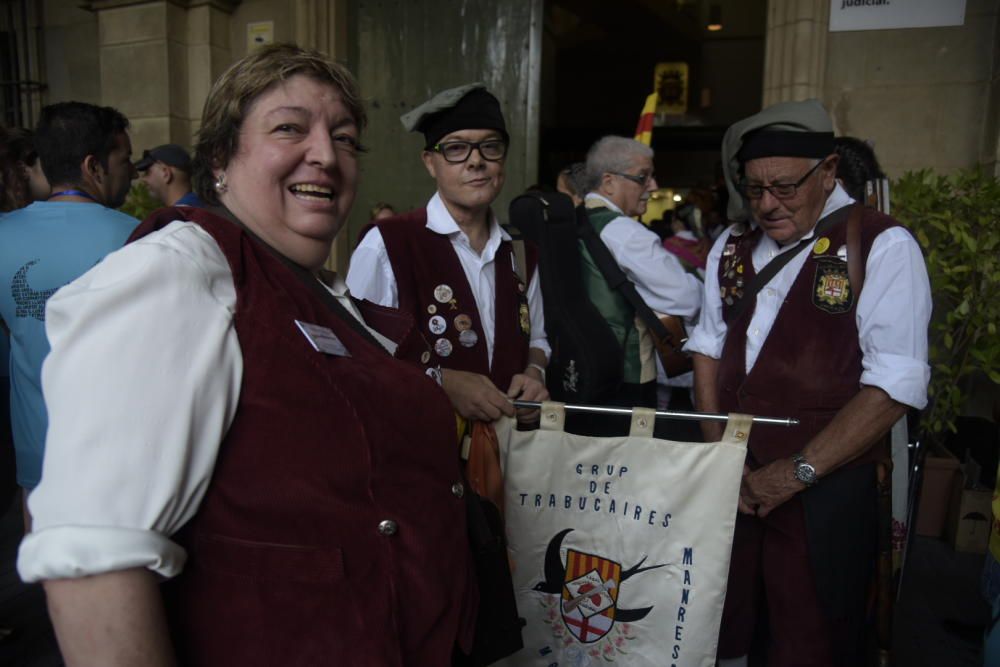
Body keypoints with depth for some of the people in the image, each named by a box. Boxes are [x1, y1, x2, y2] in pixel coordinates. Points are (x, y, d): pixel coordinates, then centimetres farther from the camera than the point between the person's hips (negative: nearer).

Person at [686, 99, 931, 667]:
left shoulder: (882, 246, -10)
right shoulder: (733, 245, 8)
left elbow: (894, 387, -16)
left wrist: (797, 472, -17)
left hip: (825, 487, -4)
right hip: (730, 482, 5)